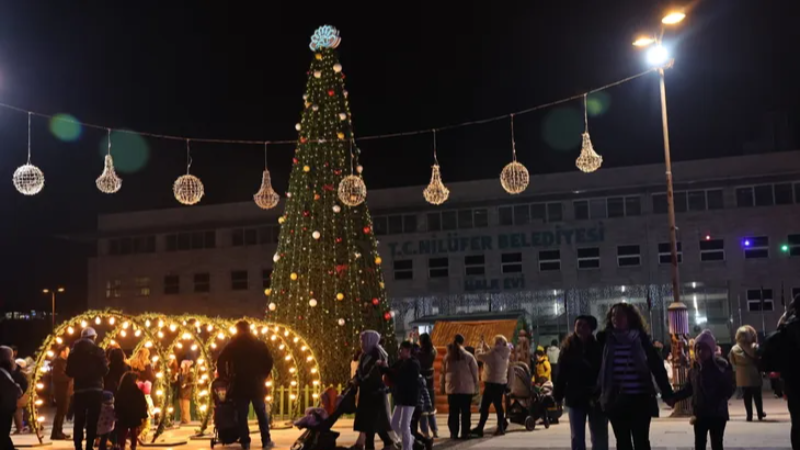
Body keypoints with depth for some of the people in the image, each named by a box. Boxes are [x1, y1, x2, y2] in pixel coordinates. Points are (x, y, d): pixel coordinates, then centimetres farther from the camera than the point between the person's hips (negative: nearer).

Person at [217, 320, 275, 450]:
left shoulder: (232, 345, 1)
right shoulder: (259, 344, 3)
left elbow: (221, 362, -5)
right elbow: (269, 361, -1)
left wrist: (226, 377, 6)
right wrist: (263, 376, 10)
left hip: (239, 384, -1)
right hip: (257, 384, 1)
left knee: (241, 415, 4)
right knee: (261, 413, 11)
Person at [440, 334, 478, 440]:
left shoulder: (447, 356, 3)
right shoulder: (468, 356, -5)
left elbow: (443, 372, 8)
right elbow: (474, 372, -2)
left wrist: (442, 385, 18)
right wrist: (475, 384, 10)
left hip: (452, 388, 2)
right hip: (467, 388, -2)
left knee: (453, 411, 6)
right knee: (465, 411, 3)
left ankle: (454, 433, 6)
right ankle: (465, 433, 3)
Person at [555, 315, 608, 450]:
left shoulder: (599, 347, -6)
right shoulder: (568, 347, 0)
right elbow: (561, 373, 1)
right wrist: (557, 395, -3)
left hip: (596, 398, -2)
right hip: (575, 398, 2)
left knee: (599, 438, 8)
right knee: (577, 438, 7)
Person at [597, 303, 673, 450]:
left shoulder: (640, 338, -2)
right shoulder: (605, 339, 3)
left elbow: (657, 365, -3)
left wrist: (667, 393, -6)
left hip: (639, 399, -2)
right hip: (615, 400, 2)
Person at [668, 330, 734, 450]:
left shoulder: (721, 366, -12)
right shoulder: (694, 368, 2)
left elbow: (728, 389, -14)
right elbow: (688, 388, 11)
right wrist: (674, 398, -1)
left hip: (717, 414, -4)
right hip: (700, 413, 4)